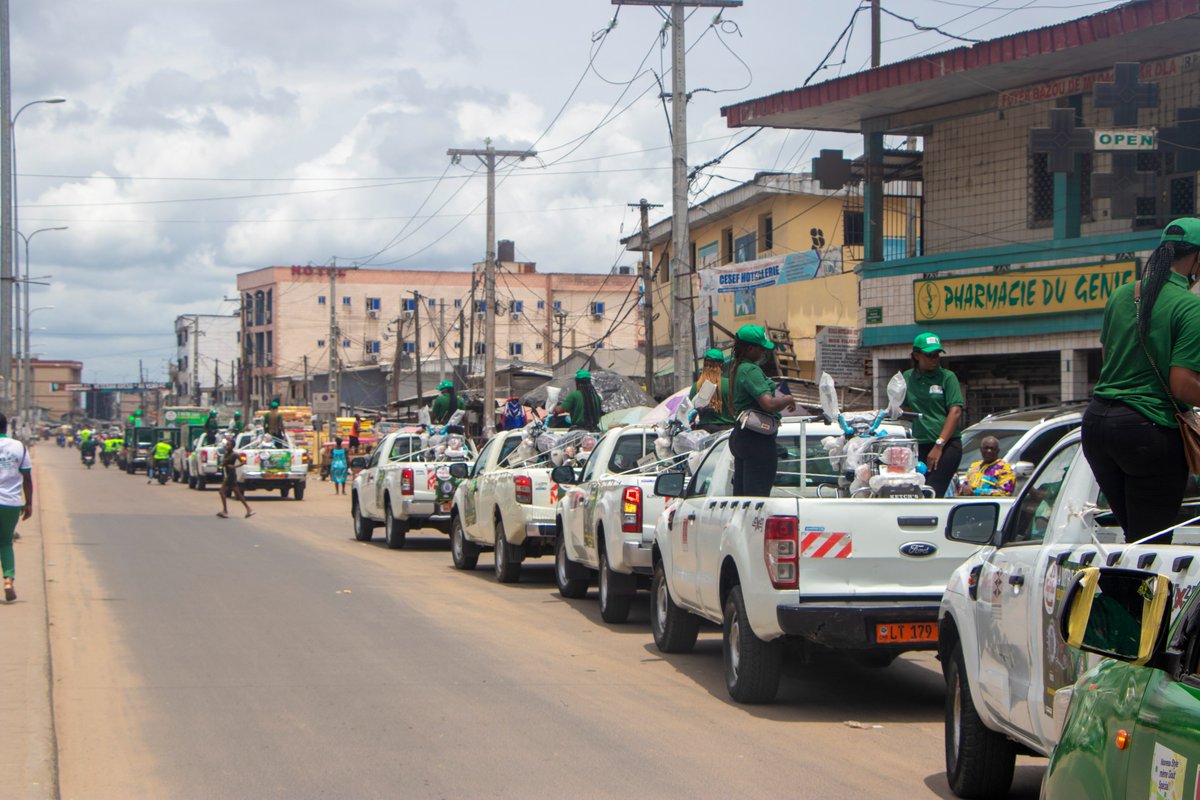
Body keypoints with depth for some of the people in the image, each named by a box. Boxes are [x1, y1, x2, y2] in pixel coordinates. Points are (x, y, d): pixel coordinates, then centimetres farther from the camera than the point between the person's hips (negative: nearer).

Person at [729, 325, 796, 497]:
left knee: (740, 496, 12)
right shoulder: (751, 370, -15)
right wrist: (788, 399, -7)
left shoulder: (739, 368, 16)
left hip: (739, 436, 10)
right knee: (758, 496, -10)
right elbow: (769, 404, -26)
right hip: (758, 439, -10)